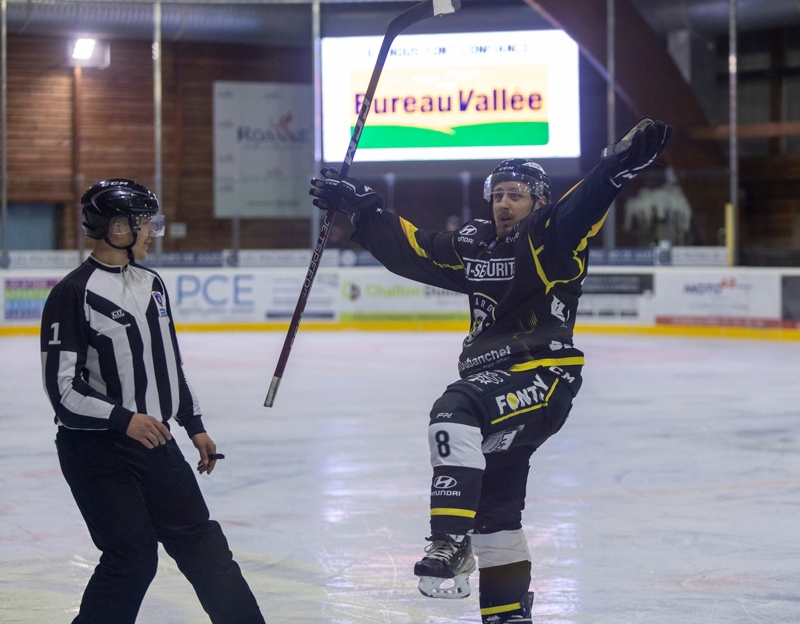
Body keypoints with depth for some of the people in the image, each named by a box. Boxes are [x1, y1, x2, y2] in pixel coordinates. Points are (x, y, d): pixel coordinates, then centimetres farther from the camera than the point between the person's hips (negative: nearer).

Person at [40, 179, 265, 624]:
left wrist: (195, 426, 18)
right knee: (133, 557, -11)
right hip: (96, 451, -7)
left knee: (201, 542, 12)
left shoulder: (150, 283, 10)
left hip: (154, 440, 7)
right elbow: (62, 387, -18)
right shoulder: (74, 294, -15)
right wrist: (123, 419, -28)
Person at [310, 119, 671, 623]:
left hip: (544, 379, -9)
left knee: (456, 413, -32)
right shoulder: (476, 245, 15)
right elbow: (409, 248, 21)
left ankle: (450, 543, -34)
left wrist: (622, 163, -39)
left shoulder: (554, 239, -4)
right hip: (496, 387, 9)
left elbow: (583, 207, -22)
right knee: (493, 504, 13)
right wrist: (359, 205, 19)